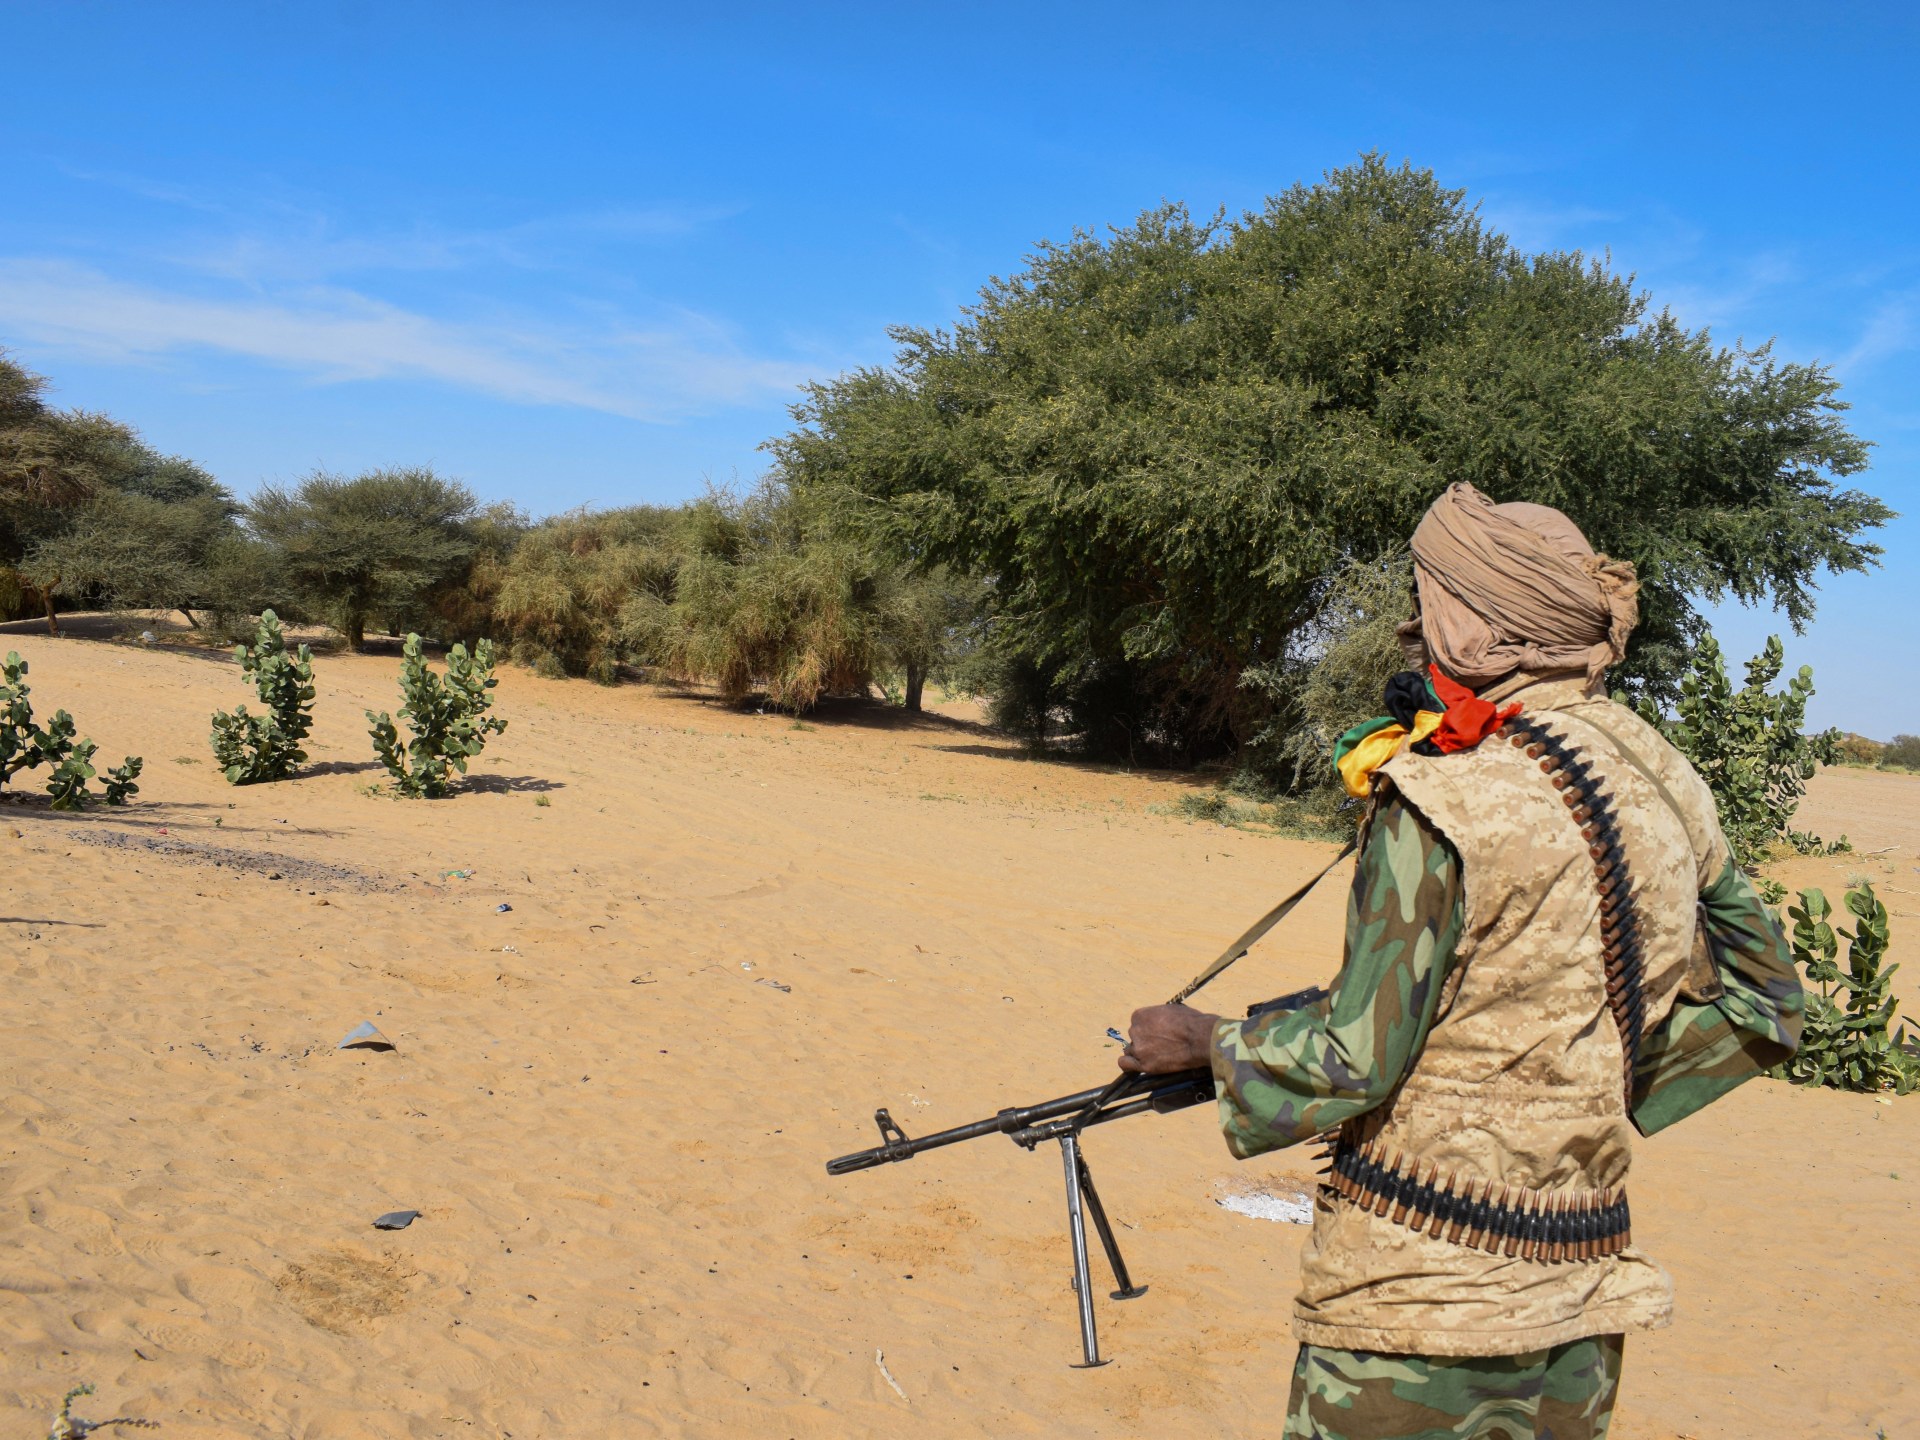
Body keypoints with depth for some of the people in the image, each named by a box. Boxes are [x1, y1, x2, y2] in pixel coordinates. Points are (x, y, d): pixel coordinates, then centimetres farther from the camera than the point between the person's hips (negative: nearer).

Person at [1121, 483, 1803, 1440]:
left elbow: (1352, 1063, -17)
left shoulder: (1441, 803, -19)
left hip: (1421, 1284, -7)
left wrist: (1199, 1041, -1)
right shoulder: (1666, 782, 3)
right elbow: (1760, 1010, 12)